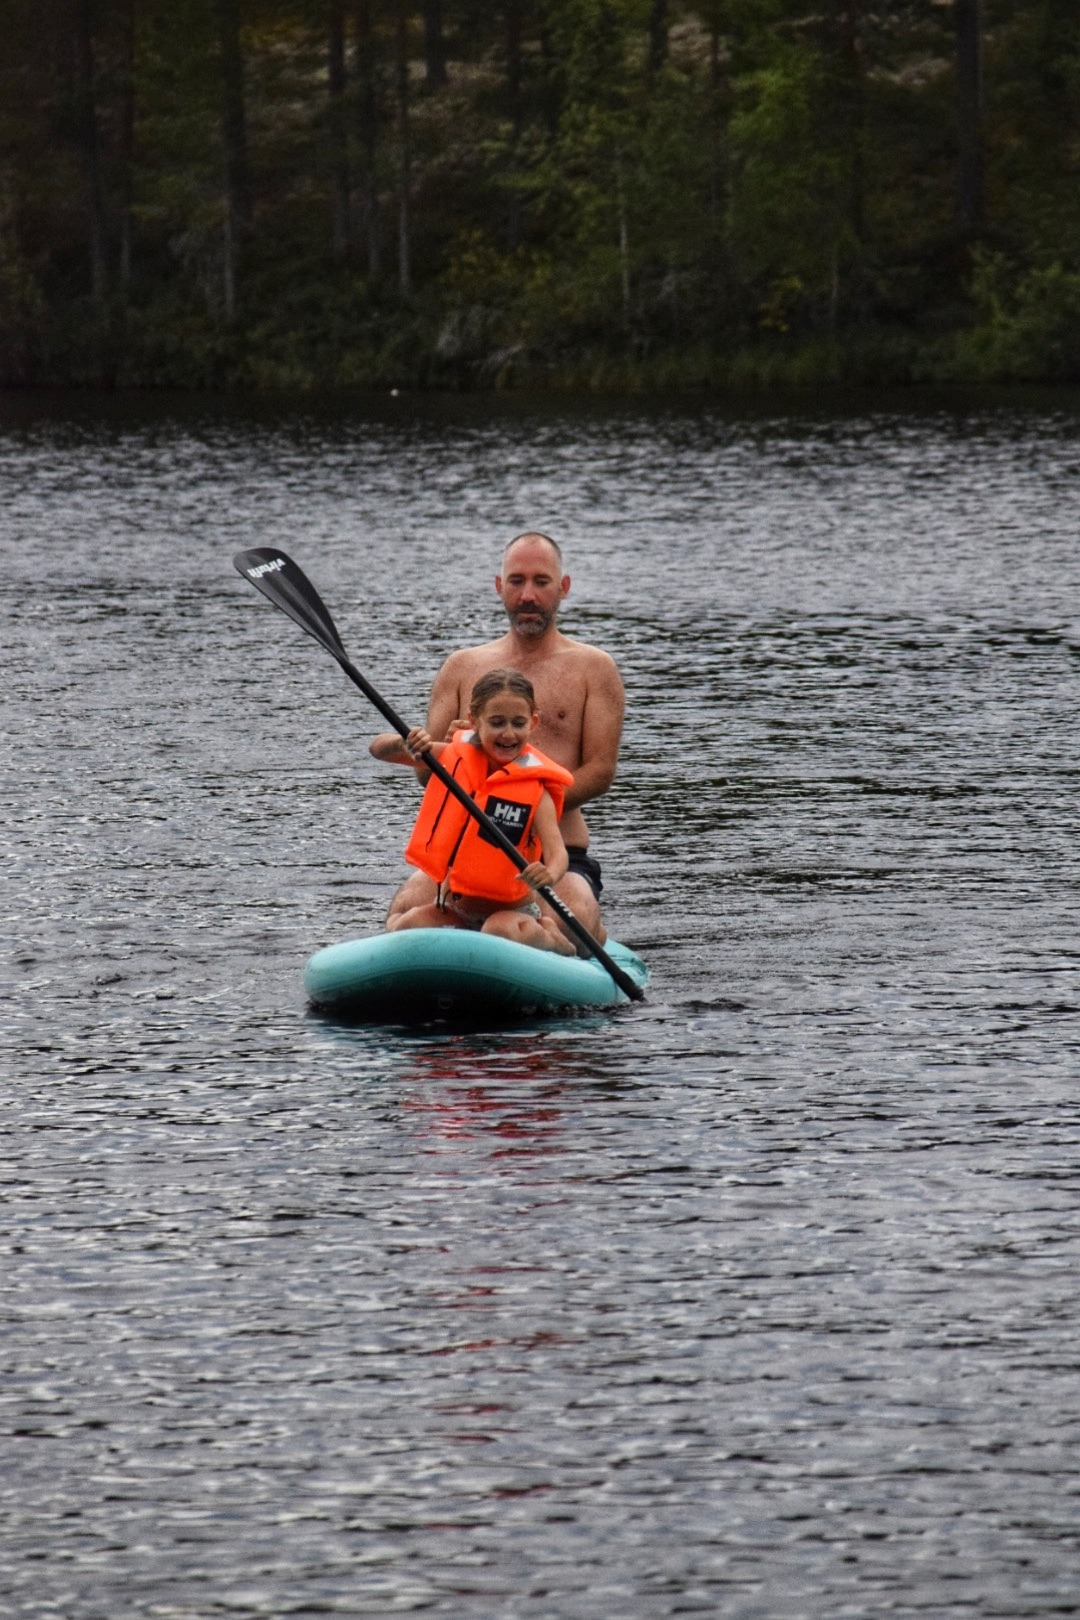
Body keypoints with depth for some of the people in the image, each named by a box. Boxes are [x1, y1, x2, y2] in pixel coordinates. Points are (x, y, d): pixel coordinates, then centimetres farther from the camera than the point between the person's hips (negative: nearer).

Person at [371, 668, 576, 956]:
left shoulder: (534, 789, -14)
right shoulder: (454, 759, -3)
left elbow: (556, 851, -25)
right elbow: (379, 749, -4)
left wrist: (549, 874, -51)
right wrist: (405, 744, -29)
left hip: (510, 909, -4)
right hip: (453, 908, 4)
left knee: (501, 931, -35)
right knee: (402, 927, -22)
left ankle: (548, 938, -1)